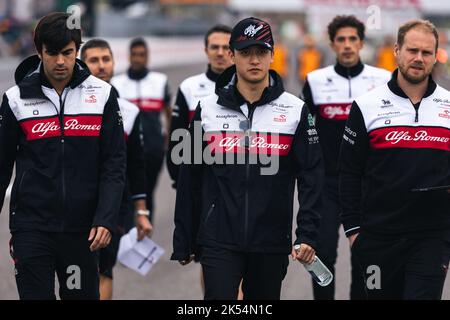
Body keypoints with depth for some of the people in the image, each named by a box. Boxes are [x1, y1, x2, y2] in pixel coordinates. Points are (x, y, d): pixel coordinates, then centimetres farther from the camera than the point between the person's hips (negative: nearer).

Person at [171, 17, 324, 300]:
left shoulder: (296, 110, 2)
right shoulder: (208, 109, 4)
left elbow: (312, 178, 0)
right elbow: (190, 181, 8)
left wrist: (307, 235, -10)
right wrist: (183, 243, 7)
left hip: (271, 245, 1)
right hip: (219, 243, -1)